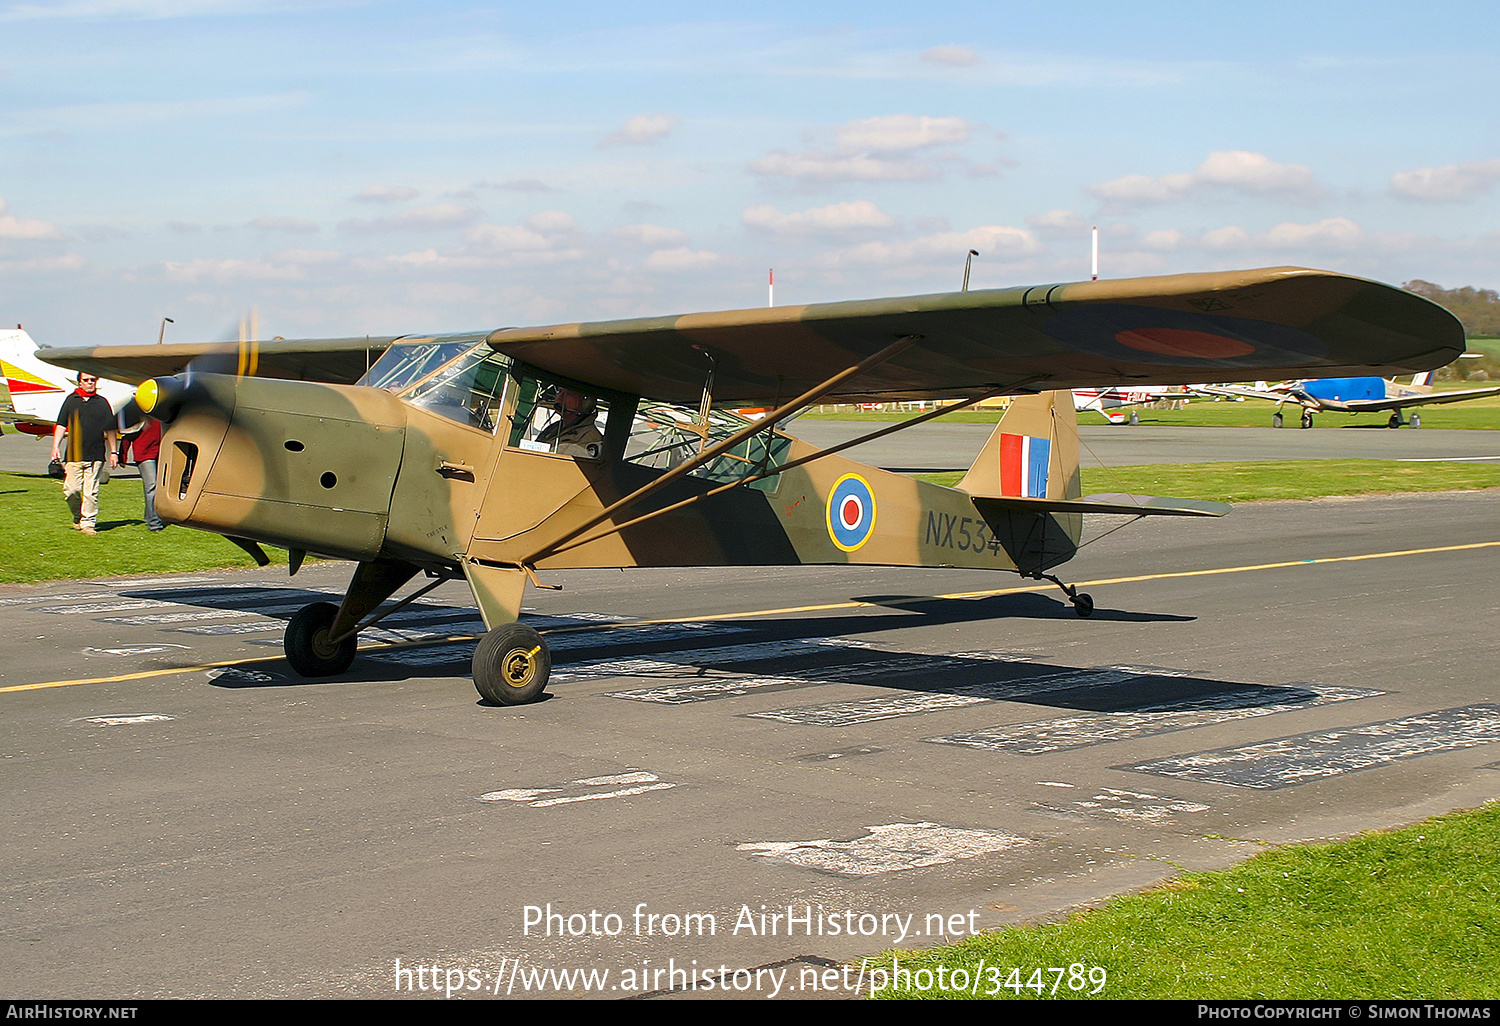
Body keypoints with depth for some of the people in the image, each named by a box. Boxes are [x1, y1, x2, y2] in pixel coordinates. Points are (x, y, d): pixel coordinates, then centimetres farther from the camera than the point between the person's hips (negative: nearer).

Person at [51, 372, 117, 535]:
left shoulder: (102, 402, 8)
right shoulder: (71, 400, 9)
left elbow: (110, 429, 12)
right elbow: (61, 425, 9)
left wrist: (113, 452, 9)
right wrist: (56, 446, -1)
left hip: (95, 456, 0)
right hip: (74, 454, 1)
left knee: (91, 492, -3)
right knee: (71, 490, -2)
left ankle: (88, 522, 4)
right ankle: (78, 517, 21)